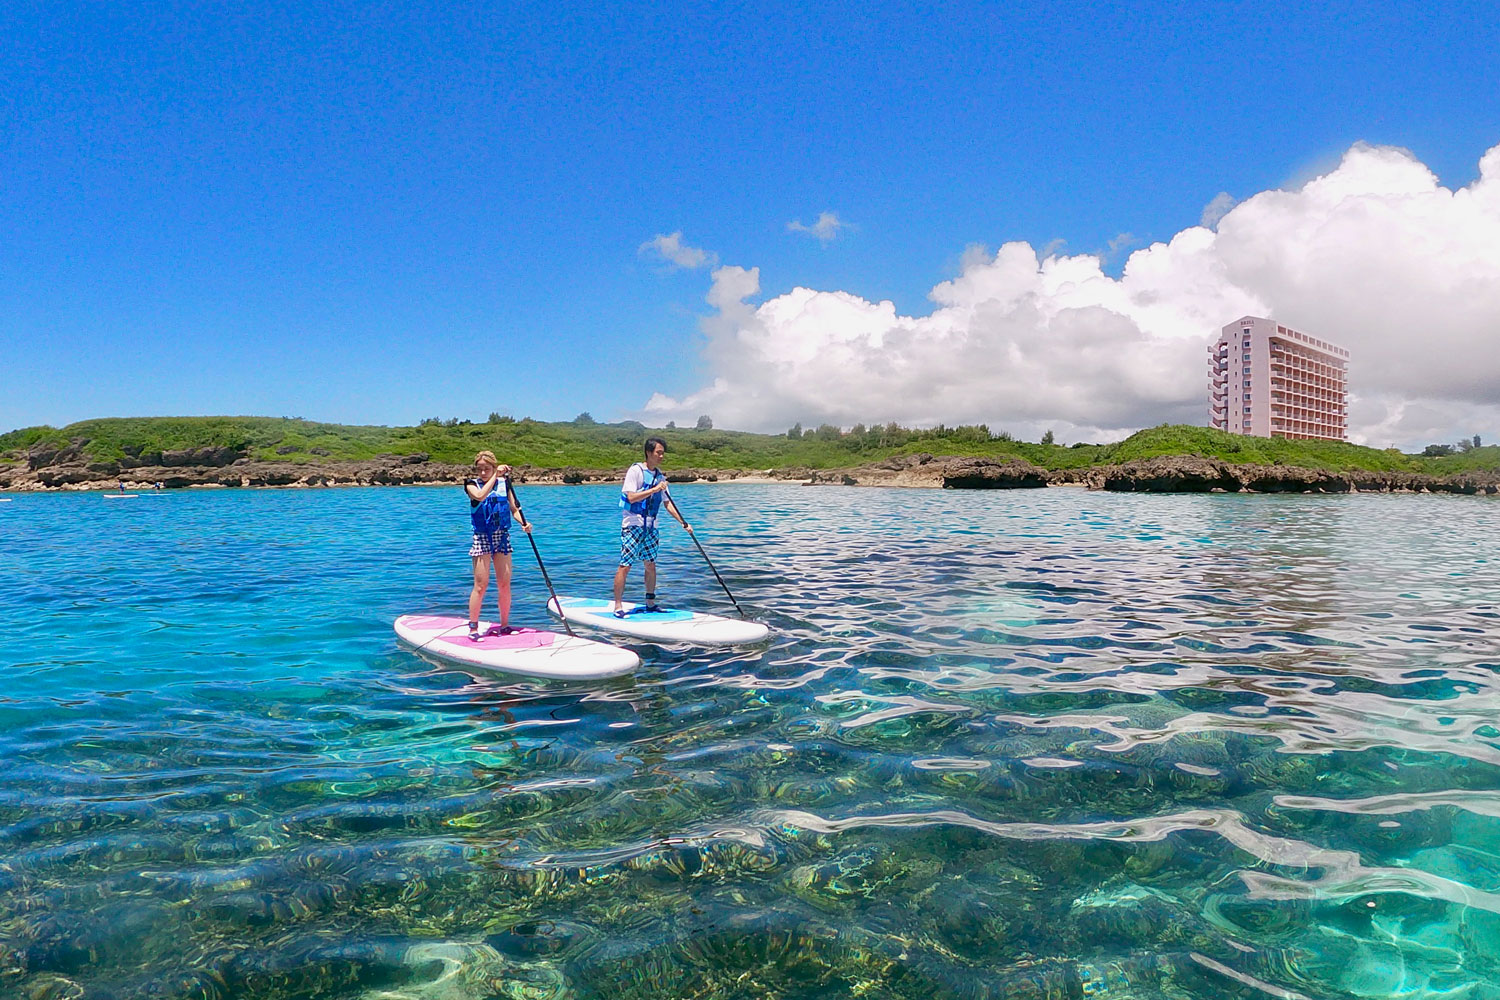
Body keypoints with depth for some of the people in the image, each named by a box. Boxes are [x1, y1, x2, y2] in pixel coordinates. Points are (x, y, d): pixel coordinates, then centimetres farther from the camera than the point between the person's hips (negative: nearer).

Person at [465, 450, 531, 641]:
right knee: (481, 585, -6)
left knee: (504, 584, 5)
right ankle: (473, 627, 3)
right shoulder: (472, 485, -2)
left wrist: (524, 523, -10)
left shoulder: (504, 484, 7)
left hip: (502, 536, 3)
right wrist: (496, 475, -24)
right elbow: (480, 496, -26)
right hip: (482, 538, -3)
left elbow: (514, 509, 9)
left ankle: (504, 625, 16)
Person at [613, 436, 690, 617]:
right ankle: (618, 606, -3)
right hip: (633, 525, -7)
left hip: (651, 526, 7)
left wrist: (683, 523, 3)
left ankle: (650, 602, 21)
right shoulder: (636, 470, -9)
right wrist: (654, 489, -23)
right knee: (625, 566, -8)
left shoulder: (660, 475, 11)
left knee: (651, 565, 11)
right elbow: (631, 497, -19)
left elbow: (668, 503, 12)